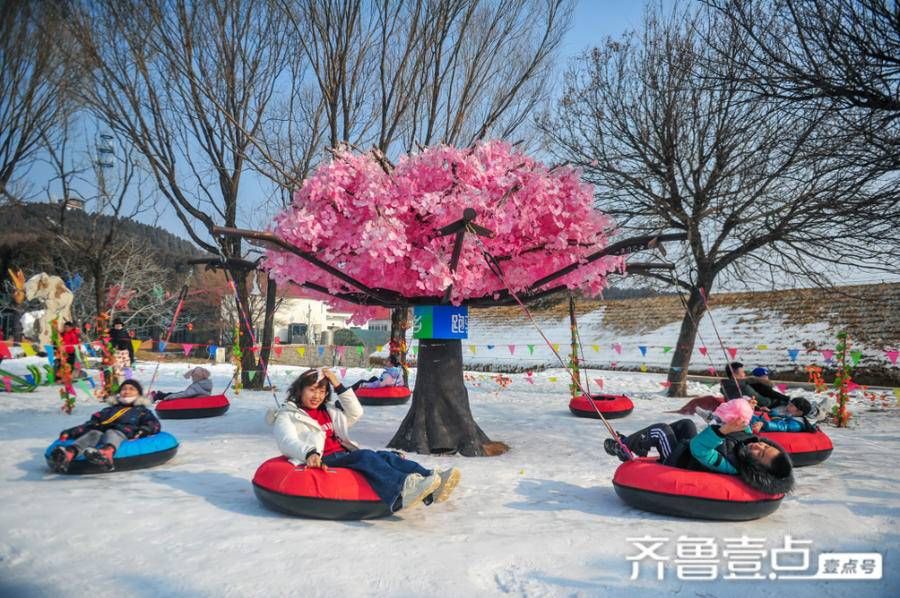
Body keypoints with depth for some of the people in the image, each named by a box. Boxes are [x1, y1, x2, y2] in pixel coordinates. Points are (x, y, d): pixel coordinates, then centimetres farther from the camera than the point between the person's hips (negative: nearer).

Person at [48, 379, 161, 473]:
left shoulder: (142, 411, 31)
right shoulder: (109, 410, 39)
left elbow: (154, 424, 13)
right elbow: (92, 423, 28)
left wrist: (144, 429, -10)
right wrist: (71, 432, 13)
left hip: (124, 433, -3)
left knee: (111, 433, -35)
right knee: (93, 433, -29)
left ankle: (107, 452, -70)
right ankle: (69, 453, -58)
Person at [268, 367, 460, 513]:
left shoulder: (328, 411, 31)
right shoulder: (287, 415, 12)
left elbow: (356, 413, 24)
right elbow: (288, 442, -8)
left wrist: (338, 386, 17)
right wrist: (310, 453, -31)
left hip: (344, 454, 7)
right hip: (322, 460, -6)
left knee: (386, 455, -22)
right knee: (365, 456, -34)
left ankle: (432, 481, -45)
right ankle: (402, 489, -63)